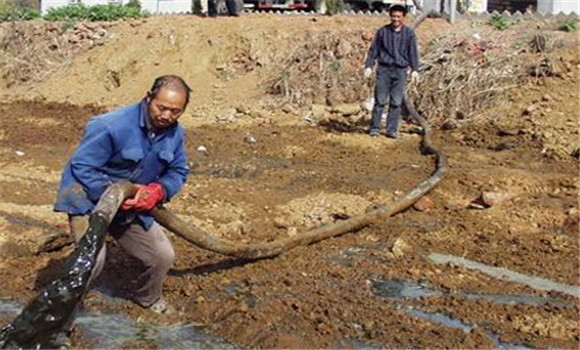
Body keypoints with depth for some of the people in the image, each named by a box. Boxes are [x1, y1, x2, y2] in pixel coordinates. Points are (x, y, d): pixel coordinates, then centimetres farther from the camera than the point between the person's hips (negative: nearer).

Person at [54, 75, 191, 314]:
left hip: (133, 206, 7)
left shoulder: (175, 134, -6)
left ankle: (148, 298, 39)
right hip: (89, 198, -6)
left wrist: (157, 191, -18)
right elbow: (81, 167, -25)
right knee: (92, 259, -27)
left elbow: (178, 172, 3)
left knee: (163, 256, 8)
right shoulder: (112, 126, -28)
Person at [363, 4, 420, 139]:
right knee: (380, 101, -1)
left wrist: (415, 69, -6)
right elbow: (373, 50, 7)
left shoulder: (409, 33, 4)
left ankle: (392, 130, 7)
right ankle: (375, 128, 5)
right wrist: (368, 66, -1)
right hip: (384, 69, 0)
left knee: (396, 102, 1)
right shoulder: (382, 31, 4)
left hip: (400, 71, 0)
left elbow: (413, 52, 3)